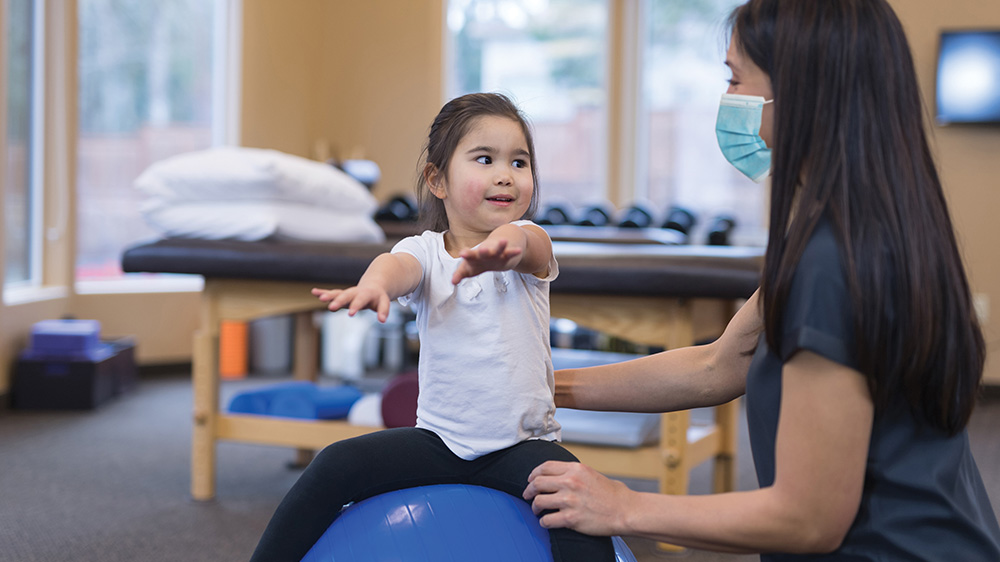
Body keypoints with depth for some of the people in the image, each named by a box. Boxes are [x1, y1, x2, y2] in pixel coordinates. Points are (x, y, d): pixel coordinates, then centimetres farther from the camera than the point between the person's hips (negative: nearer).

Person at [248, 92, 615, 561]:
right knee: (336, 466, -13)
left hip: (523, 443, -1)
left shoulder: (528, 246, -4)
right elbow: (401, 264, -26)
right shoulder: (425, 251, -2)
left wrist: (504, 243, -56)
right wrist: (374, 283, -52)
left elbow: (527, 242, -30)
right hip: (440, 438, 2)